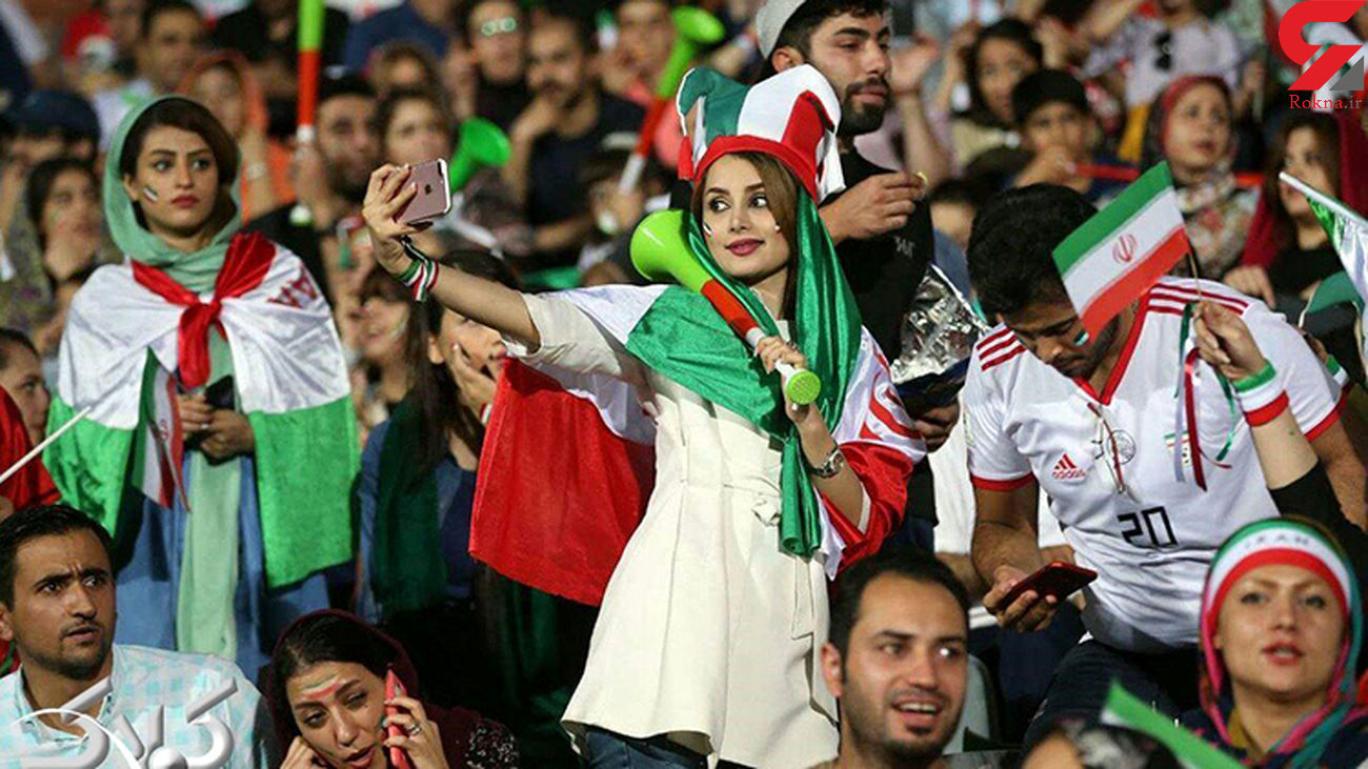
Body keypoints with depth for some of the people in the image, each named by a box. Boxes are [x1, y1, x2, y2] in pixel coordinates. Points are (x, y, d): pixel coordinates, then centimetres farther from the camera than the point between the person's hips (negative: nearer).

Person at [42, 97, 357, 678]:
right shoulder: (103, 300, 8)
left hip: (264, 529, 0)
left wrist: (256, 435, -13)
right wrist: (146, 430, -12)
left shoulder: (282, 279, 7)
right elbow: (73, 442, 6)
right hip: (151, 537, 0)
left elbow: (330, 419, 4)